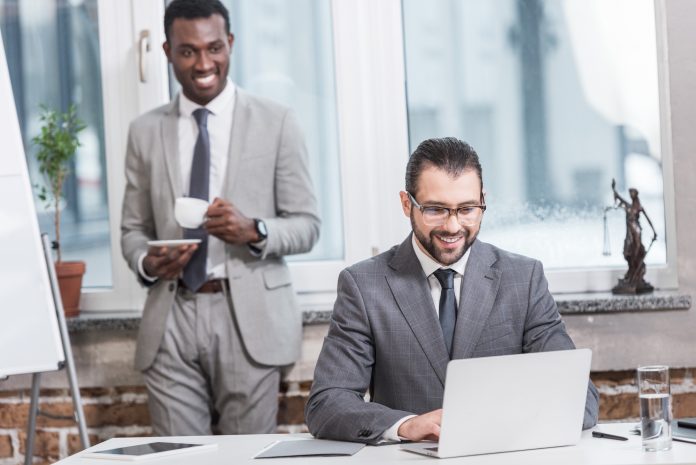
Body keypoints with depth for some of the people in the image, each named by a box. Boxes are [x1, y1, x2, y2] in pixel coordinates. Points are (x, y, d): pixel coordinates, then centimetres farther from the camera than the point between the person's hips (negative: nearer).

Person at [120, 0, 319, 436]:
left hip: (249, 317, -2)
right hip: (171, 319, 2)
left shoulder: (275, 122, 4)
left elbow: (307, 225, 3)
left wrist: (254, 231, -18)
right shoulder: (145, 131, 11)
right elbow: (133, 228, 15)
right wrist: (146, 262, -8)